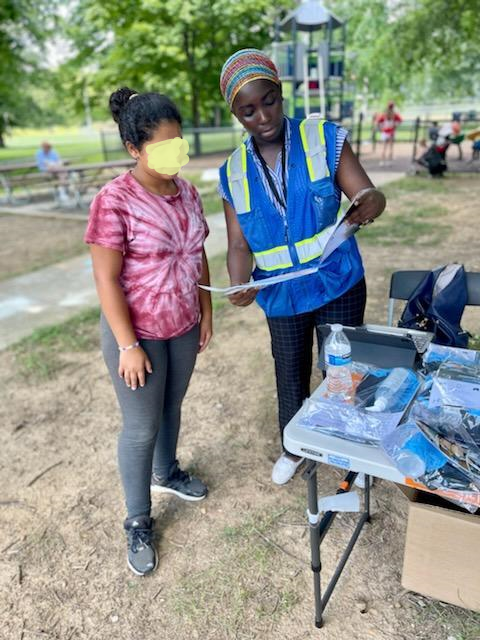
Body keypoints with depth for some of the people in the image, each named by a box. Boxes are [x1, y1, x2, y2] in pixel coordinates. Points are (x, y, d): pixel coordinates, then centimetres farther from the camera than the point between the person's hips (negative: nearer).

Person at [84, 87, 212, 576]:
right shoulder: (114, 201, -19)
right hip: (138, 334, -6)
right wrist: (128, 345, -18)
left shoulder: (186, 192, 1)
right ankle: (138, 523, 30)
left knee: (171, 407, 24)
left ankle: (166, 473, 51)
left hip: (183, 329, 6)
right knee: (141, 427, 8)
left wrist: (205, 312, 10)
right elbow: (106, 279, -19)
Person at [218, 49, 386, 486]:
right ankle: (293, 448, 42)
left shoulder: (324, 139, -8)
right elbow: (239, 244, -3)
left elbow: (368, 194, -12)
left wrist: (370, 204, -37)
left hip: (338, 286, -2)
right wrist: (239, 285, -24)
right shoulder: (234, 172, -1)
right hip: (281, 297, 2)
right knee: (291, 375, 17)